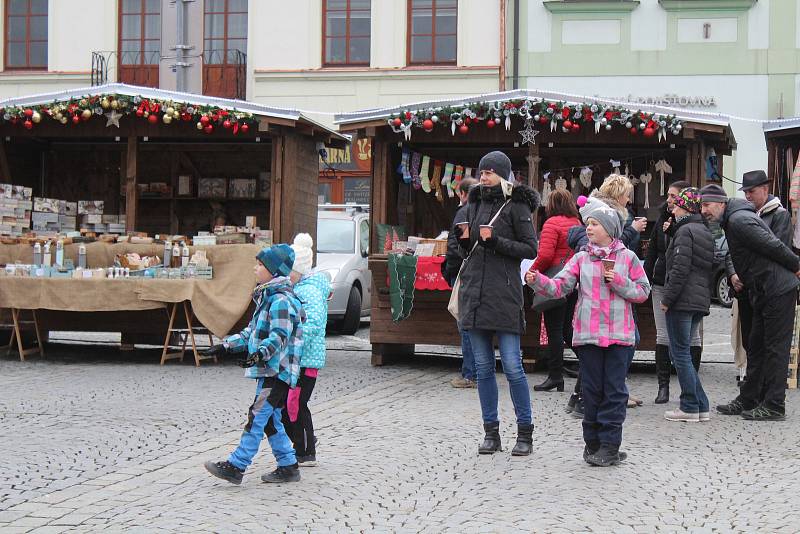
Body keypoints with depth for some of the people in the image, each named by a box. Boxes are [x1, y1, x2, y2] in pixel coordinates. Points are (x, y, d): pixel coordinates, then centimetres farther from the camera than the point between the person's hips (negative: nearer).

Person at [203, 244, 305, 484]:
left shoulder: (281, 300, -15)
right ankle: (288, 466, 18)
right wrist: (225, 345, 20)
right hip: (268, 371, 10)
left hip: (277, 371, -10)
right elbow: (252, 331, 25)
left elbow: (279, 337, -25)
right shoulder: (267, 297, 19)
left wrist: (259, 354, -39)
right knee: (271, 420, 12)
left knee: (257, 417, -10)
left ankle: (236, 466, -10)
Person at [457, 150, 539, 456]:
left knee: (512, 366, -7)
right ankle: (491, 432, 14)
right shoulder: (474, 204, 15)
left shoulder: (516, 206, -2)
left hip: (504, 293, -6)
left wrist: (496, 241, -15)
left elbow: (531, 249, -6)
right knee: (483, 367, 7)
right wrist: (464, 240, 1)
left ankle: (525, 433, 3)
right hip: (474, 292, 6)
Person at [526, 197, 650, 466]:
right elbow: (559, 286, -2)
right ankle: (592, 442, 17)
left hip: (619, 335, -2)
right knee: (592, 390, 7)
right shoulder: (581, 259, 7)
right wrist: (537, 280, -20)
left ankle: (610, 445, 4)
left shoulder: (627, 258, 2)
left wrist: (619, 282, -12)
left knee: (614, 390, 0)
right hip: (588, 333, 2)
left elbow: (643, 292, 3)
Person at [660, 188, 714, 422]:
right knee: (682, 352, 14)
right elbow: (709, 268, 19)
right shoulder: (706, 232, 17)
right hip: (701, 301, 9)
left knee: (680, 353, -2)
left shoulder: (685, 231, -11)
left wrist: (667, 298, -14)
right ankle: (701, 406, 12)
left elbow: (680, 269, -18)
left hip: (682, 301, -9)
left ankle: (690, 407, -1)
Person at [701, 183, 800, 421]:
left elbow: (773, 246, -18)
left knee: (775, 348, -5)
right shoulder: (732, 220, 14)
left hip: (778, 291, -10)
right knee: (756, 346, 14)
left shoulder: (739, 221, -18)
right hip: (764, 292, 10)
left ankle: (774, 406, -1)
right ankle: (748, 400, 21)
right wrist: (737, 276, 10)